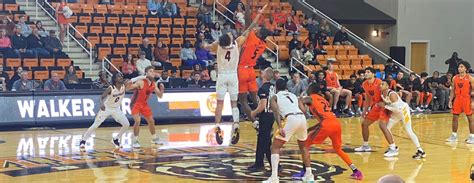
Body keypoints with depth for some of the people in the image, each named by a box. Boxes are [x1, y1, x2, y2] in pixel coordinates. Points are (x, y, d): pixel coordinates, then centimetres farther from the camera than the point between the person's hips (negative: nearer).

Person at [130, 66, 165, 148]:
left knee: (151, 121, 15)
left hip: (144, 104, 7)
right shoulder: (141, 82, -22)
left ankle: (154, 138, 35)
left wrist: (162, 89, -15)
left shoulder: (154, 84, -2)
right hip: (136, 104, -7)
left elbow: (160, 96, 4)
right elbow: (128, 88, -27)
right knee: (137, 121, -22)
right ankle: (135, 141, -8)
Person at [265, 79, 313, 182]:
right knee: (303, 146, 29)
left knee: (275, 147, 7)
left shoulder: (274, 97, 18)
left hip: (291, 119, -5)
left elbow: (276, 111, -2)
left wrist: (280, 127, -13)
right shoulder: (293, 95, 32)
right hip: (302, 117, 5)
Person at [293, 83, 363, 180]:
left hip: (327, 125, -7)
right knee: (338, 149, 27)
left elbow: (300, 102, -10)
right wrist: (310, 129, 34)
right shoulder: (323, 100, 32)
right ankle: (356, 172, 20)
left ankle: (305, 172, 0)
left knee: (305, 144, 8)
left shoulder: (310, 98, 13)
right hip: (336, 123, 7)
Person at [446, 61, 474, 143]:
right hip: (457, 99, 4)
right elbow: (453, 90, 13)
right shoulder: (455, 78, 7)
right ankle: (454, 136, 16)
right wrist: (450, 100, 6)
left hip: (466, 99, -4)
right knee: (455, 117, 6)